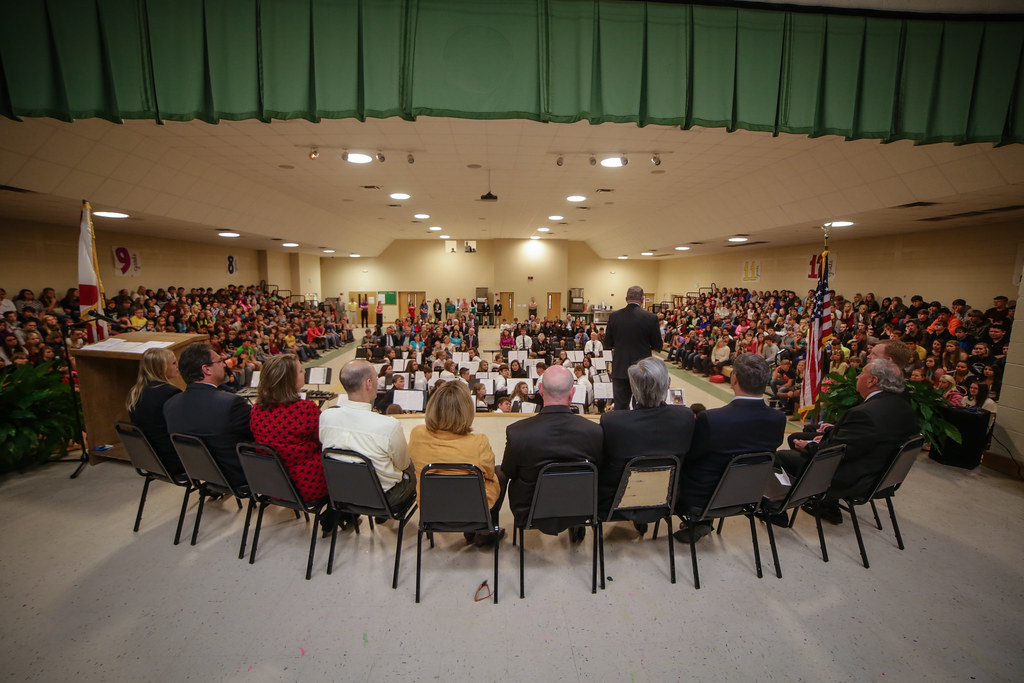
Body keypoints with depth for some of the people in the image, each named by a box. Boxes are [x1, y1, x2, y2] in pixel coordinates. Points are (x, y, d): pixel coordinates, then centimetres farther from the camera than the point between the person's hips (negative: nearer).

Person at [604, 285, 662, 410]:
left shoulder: (614, 316, -4)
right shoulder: (651, 318, -10)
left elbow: (607, 344, 2)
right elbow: (657, 346, -3)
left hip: (620, 369, 2)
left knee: (620, 407, 10)